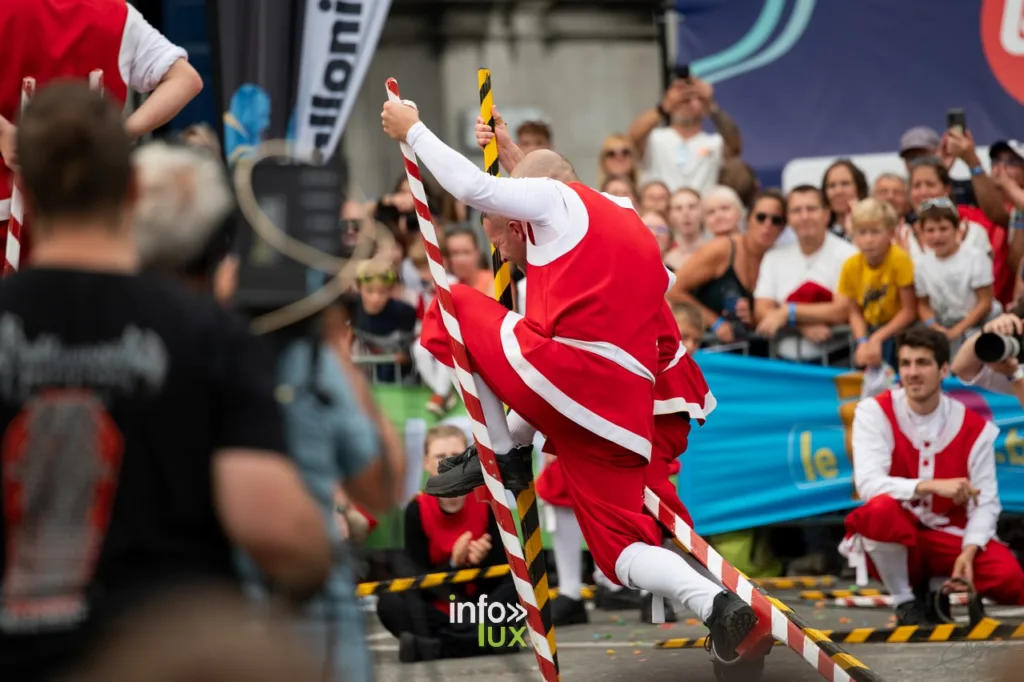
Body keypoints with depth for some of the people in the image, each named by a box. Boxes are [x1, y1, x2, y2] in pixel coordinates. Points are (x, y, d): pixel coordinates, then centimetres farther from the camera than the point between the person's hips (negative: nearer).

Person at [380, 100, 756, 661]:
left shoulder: (557, 198, 9)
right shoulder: (635, 231, 30)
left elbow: (472, 187, -2)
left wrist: (412, 130, 12)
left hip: (558, 373, -7)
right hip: (623, 412, 7)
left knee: (452, 308, 17)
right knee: (620, 548, 12)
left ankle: (502, 454, 7)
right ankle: (715, 602, -17)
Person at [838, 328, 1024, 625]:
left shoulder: (974, 427, -2)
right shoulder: (875, 412, -9)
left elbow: (985, 502, -6)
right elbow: (868, 485, -23)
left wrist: (968, 552, -24)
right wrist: (932, 486, -35)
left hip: (950, 537, 2)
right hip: (894, 544, -2)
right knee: (880, 509, -38)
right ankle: (905, 602, -12)